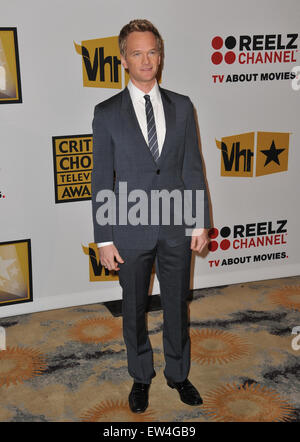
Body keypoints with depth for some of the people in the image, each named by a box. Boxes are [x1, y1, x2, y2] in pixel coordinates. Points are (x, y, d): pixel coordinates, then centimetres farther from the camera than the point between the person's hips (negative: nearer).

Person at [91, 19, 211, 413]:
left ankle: (178, 374, 36)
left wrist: (201, 223, 0)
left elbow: (193, 169, 4)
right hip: (131, 232, -1)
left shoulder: (182, 107, 2)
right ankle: (141, 377, 36)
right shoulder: (107, 113, -4)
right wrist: (105, 239, -7)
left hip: (176, 229, 2)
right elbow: (102, 180, -4)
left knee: (177, 306, 15)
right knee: (134, 309, 14)